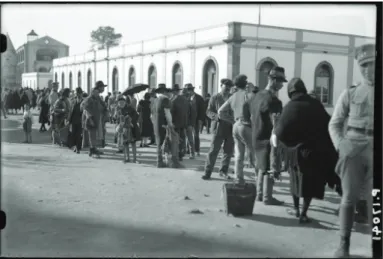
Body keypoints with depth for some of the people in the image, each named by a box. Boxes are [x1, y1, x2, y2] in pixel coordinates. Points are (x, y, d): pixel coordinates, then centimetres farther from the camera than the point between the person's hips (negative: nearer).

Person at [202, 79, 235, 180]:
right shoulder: (215, 98, 4)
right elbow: (208, 111, 1)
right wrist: (217, 116, -18)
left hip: (231, 128, 3)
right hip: (219, 127, -3)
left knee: (229, 151, 7)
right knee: (213, 150, -4)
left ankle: (223, 171, 22)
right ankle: (207, 172, 4)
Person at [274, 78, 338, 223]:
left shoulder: (290, 107, -11)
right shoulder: (316, 104, -2)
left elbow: (280, 132, -17)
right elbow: (328, 125, 2)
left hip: (297, 150, -1)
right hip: (317, 150, 1)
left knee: (296, 179, 20)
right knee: (311, 182, 10)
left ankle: (296, 209, 29)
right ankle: (303, 214, 7)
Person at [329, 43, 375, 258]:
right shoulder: (350, 93, 6)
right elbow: (334, 124, 9)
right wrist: (340, 145, -8)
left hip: (374, 148, 0)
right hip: (352, 147, 0)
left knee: (374, 200, 2)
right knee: (349, 197, 3)